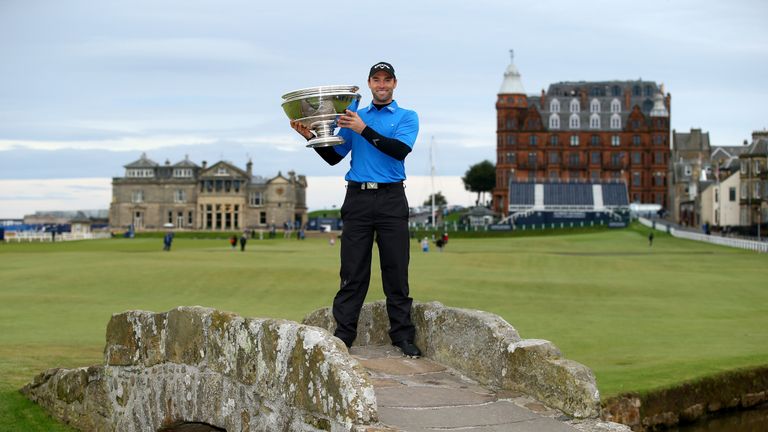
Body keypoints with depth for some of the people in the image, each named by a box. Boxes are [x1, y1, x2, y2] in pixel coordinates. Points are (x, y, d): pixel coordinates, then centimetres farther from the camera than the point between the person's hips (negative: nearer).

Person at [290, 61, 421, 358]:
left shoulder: (406, 117, 6)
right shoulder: (353, 116, 16)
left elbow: (400, 150, -13)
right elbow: (334, 157, 13)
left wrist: (364, 130, -18)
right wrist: (312, 137, -4)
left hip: (391, 199, -2)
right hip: (357, 198, 2)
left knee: (396, 270, 1)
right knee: (352, 270, 2)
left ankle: (403, 336, 7)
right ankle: (343, 334, 5)